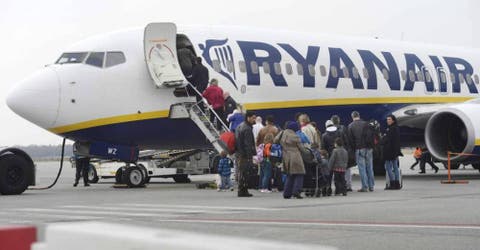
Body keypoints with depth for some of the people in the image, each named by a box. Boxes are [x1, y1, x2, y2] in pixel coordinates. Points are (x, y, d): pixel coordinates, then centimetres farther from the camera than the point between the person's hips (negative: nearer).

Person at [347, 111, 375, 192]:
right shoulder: (365, 124, 2)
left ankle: (365, 187, -4)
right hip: (368, 148, 2)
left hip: (359, 149, -2)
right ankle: (371, 186, 12)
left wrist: (353, 148, 5)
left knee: (362, 168, -1)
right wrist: (371, 146, 12)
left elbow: (350, 139, -2)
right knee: (369, 167, 9)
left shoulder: (350, 126, -1)